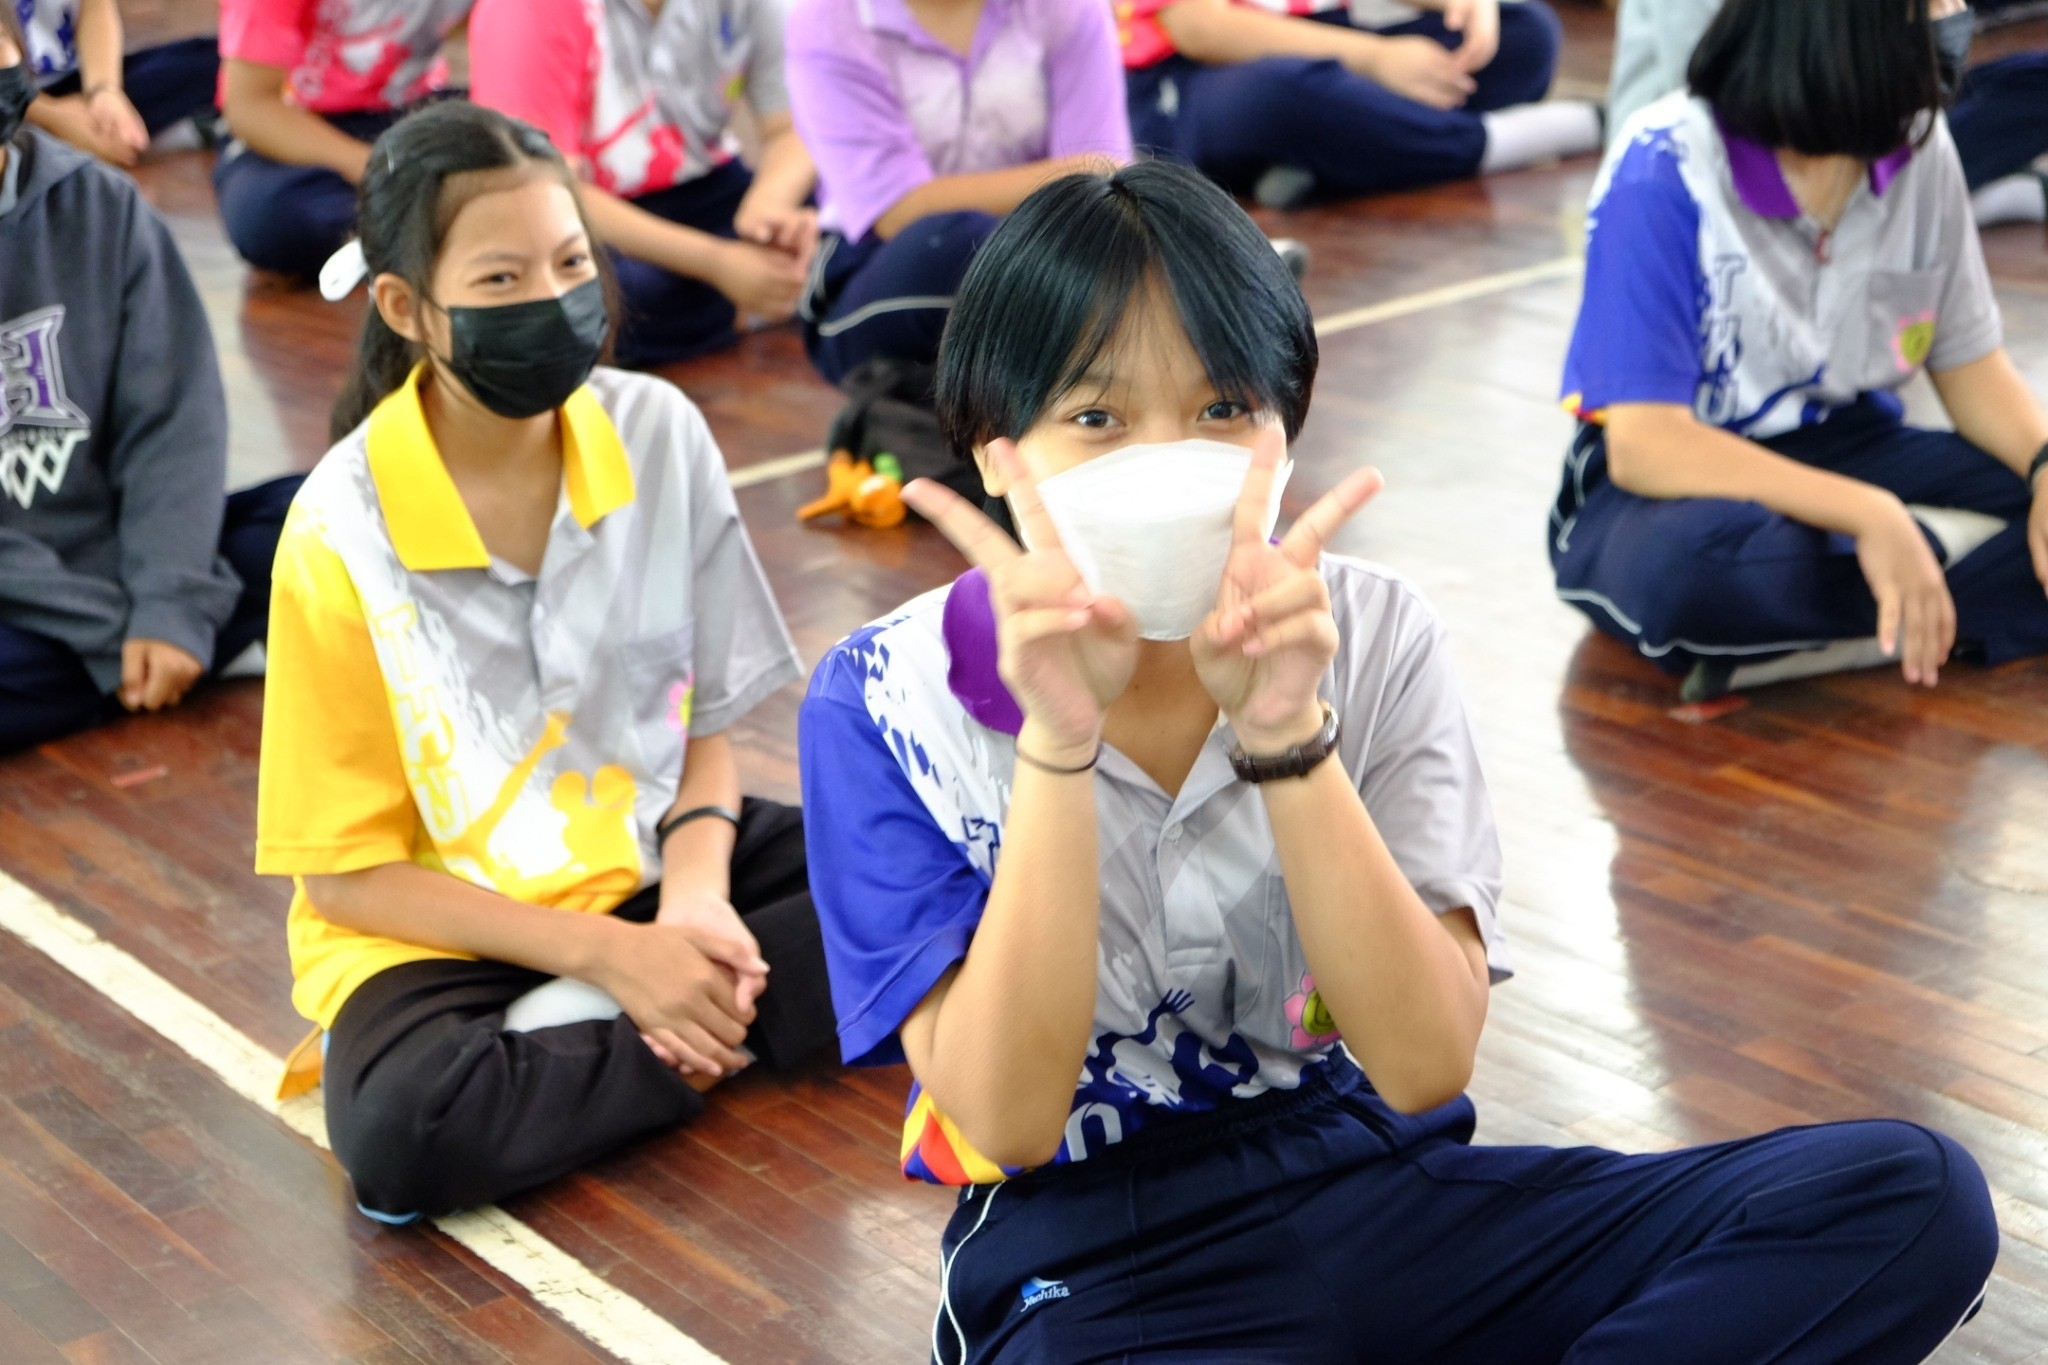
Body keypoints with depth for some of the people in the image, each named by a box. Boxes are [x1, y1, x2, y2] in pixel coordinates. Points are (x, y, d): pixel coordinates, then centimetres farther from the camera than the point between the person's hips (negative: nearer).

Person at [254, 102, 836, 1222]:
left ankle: (577, 1040, -14)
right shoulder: (342, 532, -17)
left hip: (648, 857, 4)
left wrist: (696, 896, -18)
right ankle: (710, 1044, -11)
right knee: (403, 1138, -34)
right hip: (442, 923, -4)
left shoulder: (658, 432, -7)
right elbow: (344, 871, -12)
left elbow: (707, 719, 2)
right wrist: (610, 954, -19)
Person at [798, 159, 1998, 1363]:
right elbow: (1009, 1122, -14)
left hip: (1383, 1184, 5)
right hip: (1090, 1263, -4)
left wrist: (1286, 728, -22)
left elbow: (1426, 1066, -10)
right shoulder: (892, 700, -8)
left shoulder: (1372, 637, -2)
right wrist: (1058, 742, -24)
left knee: (1914, 1197, -15)